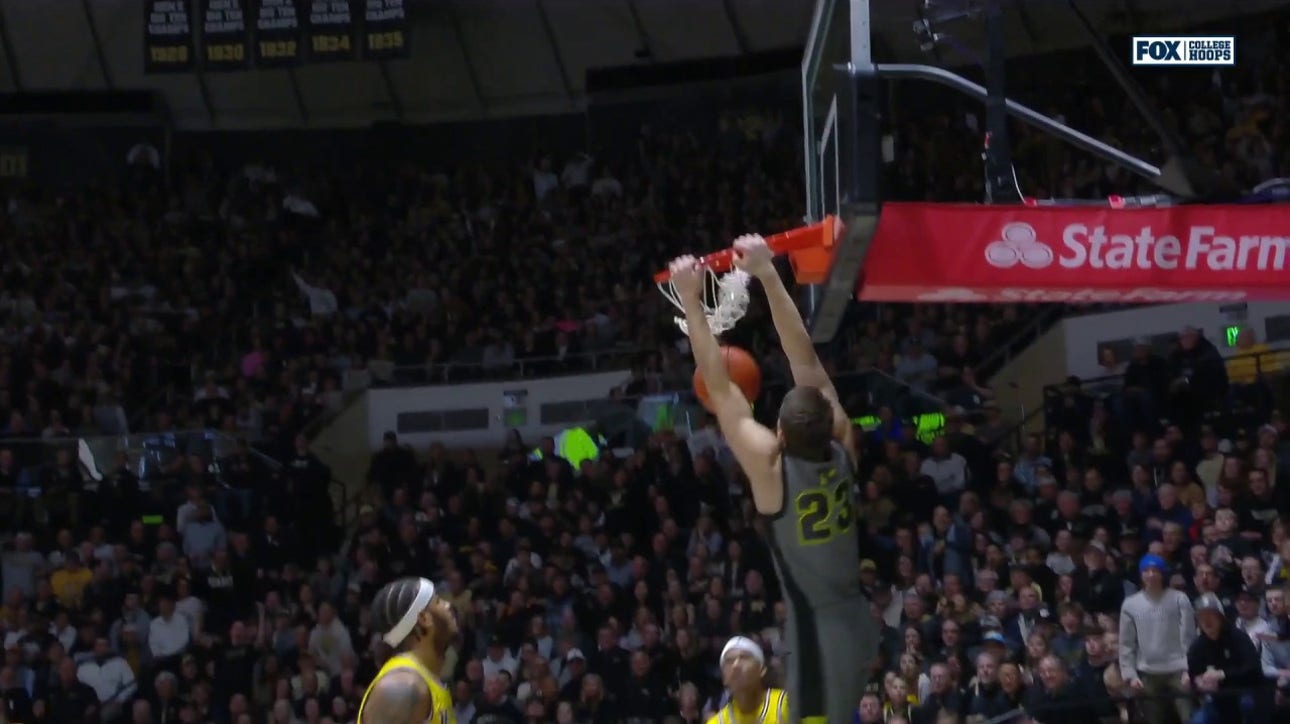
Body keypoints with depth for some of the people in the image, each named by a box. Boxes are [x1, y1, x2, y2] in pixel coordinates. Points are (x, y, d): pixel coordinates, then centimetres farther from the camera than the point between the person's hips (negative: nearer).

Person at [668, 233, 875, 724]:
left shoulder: (770, 466, -16)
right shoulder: (842, 449, -1)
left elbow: (719, 389, -11)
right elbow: (806, 360, 3)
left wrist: (691, 300, -6)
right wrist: (768, 275, 6)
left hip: (815, 630, -7)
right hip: (855, 624, 8)